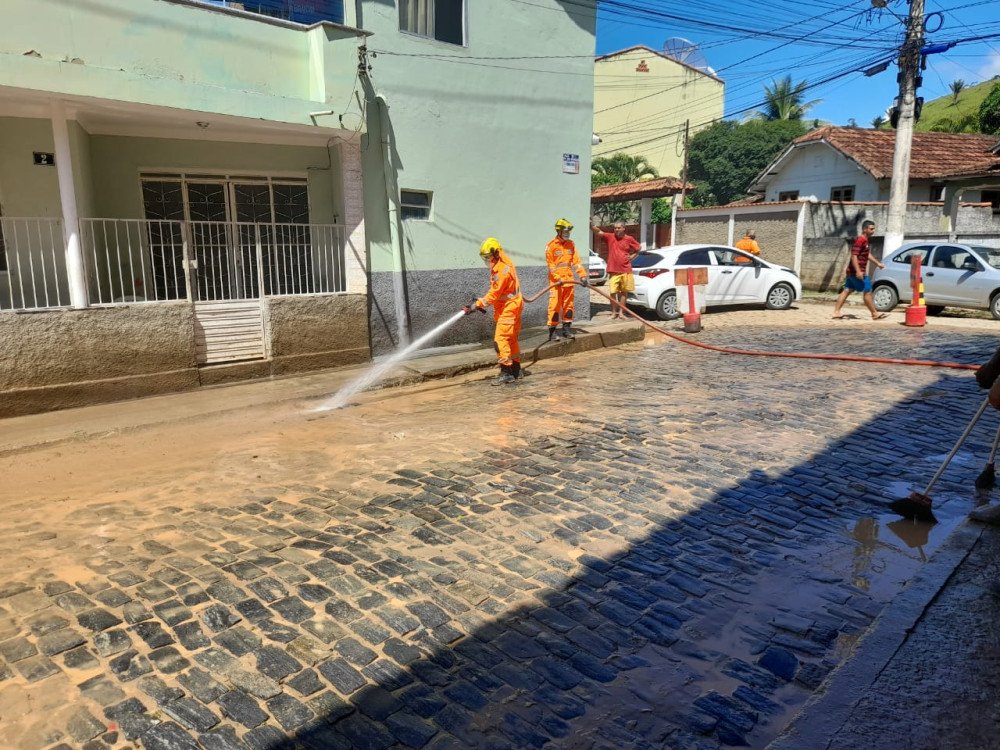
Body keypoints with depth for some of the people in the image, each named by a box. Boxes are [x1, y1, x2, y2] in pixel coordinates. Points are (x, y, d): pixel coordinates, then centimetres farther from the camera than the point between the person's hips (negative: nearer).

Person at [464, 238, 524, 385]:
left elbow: (494, 294, -24)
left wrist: (477, 305, -21)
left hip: (509, 308, -11)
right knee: (511, 340, 16)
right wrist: (480, 302, 6)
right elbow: (495, 291, 14)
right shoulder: (497, 267, 10)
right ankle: (516, 370, 25)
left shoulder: (503, 270, -22)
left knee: (501, 340, -13)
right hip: (507, 308, 11)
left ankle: (506, 373, -11)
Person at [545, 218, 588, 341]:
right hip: (556, 281, -6)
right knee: (555, 306, -6)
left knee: (568, 305, 10)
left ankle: (567, 329, 20)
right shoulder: (551, 245, -6)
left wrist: (582, 274, -1)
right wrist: (558, 278, -19)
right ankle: (552, 331, -1)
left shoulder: (571, 244, 11)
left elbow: (576, 260, 9)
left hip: (569, 280, 6)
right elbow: (550, 264, -10)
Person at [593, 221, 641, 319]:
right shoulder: (610, 237, -2)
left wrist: (632, 256, 3)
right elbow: (598, 232, -16)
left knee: (624, 292, 9)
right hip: (614, 270, -1)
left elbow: (639, 247, 16)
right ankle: (614, 312, 9)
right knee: (613, 292, -4)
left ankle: (621, 312, 19)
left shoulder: (629, 239, 1)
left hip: (626, 270, 1)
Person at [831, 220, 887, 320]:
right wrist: (858, 271, -29)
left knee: (847, 291, 8)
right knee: (867, 292, -2)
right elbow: (854, 256, -23)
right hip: (857, 271, -10)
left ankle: (836, 312, 6)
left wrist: (877, 263, 30)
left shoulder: (865, 240, 16)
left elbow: (867, 255, 29)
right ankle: (875, 314, 7)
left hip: (852, 272, 10)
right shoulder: (860, 240, -16)